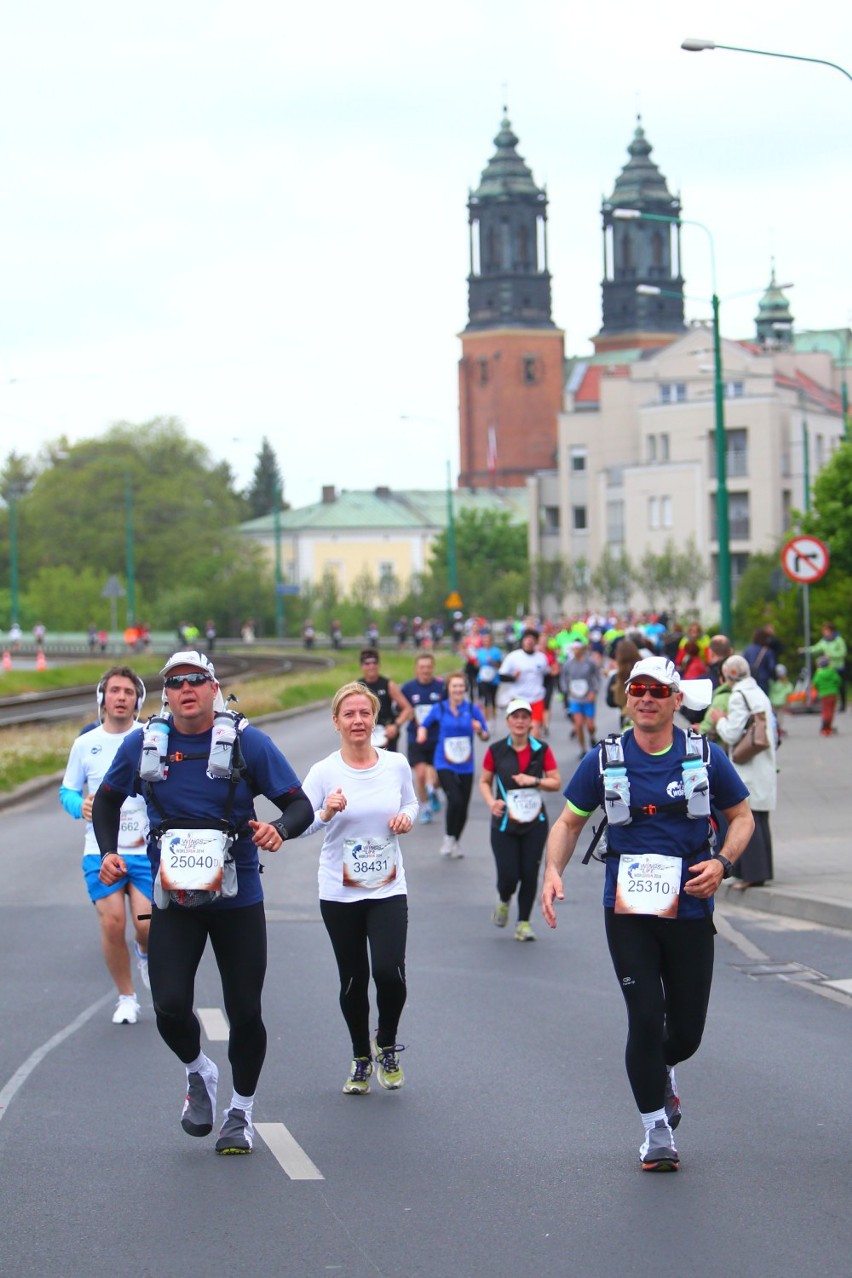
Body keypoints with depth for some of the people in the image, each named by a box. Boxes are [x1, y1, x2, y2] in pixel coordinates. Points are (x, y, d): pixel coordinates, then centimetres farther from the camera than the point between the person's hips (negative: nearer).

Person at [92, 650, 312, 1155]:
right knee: (170, 1007, -12)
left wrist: (279, 829, -26)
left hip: (238, 898, -1)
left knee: (244, 1012, 4)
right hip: (173, 900, 1)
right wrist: (108, 852, 2)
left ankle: (242, 1110, 27)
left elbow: (300, 805, -4)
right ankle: (198, 1072, 22)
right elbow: (107, 800, 18)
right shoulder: (142, 744, 1)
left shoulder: (247, 741, -5)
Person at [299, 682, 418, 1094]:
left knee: (389, 971, -16)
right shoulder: (323, 773, -6)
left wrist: (407, 818, -4)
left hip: (388, 889, 0)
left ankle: (387, 1045, 12)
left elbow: (411, 802, 18)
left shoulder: (396, 766, 1)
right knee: (353, 980, 6)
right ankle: (360, 1059, 27)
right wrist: (327, 813, -25)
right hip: (339, 893, 0)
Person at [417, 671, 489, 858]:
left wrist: (479, 731, -18)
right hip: (445, 764, -2)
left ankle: (455, 842, 31)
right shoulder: (439, 709, 0)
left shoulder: (473, 710, 0)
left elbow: (485, 736, 4)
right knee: (455, 800, -22)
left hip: (466, 765, 2)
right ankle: (449, 838, 0)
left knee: (463, 807, 8)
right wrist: (422, 733, -5)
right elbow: (425, 724, 16)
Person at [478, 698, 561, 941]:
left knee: (529, 874, -2)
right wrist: (491, 802, -10)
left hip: (534, 823, 1)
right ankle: (503, 901, 28)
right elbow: (484, 781, 8)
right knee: (508, 876, -7)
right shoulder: (496, 751, -1)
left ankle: (524, 923, 14)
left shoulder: (542, 750, 0)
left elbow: (556, 782, 1)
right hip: (504, 824, -1)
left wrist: (534, 780, -15)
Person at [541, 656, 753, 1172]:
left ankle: (661, 1070, 43)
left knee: (687, 1030, 6)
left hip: (689, 911, 1)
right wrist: (553, 871, -9)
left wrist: (722, 863, -9)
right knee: (646, 1017, -11)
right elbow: (570, 822, 9)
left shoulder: (705, 757, -1)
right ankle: (657, 1130, 4)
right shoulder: (605, 760, -1)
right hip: (628, 912, -1)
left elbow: (742, 816, 9)